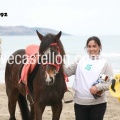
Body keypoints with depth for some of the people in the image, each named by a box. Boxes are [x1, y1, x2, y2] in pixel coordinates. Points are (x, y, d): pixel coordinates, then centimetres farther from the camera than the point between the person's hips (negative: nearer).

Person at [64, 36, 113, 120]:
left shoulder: (105, 63, -1)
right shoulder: (80, 60, 7)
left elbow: (111, 83, -6)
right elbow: (67, 72, 6)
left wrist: (98, 87, -21)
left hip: (98, 103, -2)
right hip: (80, 102, 2)